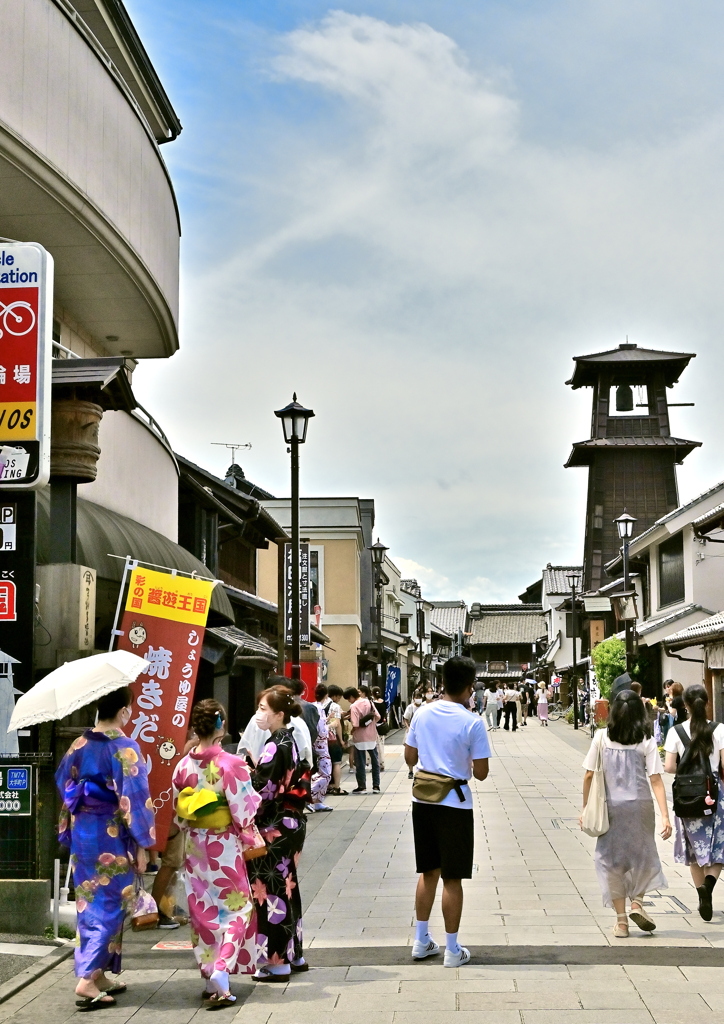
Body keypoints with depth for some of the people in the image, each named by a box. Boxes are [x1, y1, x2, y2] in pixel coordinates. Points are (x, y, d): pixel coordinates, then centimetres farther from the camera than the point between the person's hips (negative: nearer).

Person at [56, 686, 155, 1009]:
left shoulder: (79, 745, 4)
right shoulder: (125, 747, -14)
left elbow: (63, 783, 10)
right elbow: (134, 798, -16)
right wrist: (141, 845, -11)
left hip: (82, 833, 6)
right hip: (112, 837, -6)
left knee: (89, 903, 15)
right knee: (108, 906, 0)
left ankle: (98, 974, 22)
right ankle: (87, 979, -7)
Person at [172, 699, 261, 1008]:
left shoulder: (183, 766, -4)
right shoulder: (231, 764, -18)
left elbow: (178, 812, 5)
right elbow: (243, 810, -14)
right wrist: (248, 838, 2)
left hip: (194, 847, 4)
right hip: (224, 847, -4)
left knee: (203, 912, 14)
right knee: (235, 909, 7)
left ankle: (210, 980, 20)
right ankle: (221, 971, -10)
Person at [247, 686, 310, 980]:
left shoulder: (274, 747, -18)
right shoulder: (290, 742, 9)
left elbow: (261, 791, -21)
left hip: (274, 829, -9)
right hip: (291, 824, 9)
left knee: (271, 890, -1)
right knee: (287, 887, 16)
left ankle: (276, 962, 6)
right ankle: (294, 955, 25)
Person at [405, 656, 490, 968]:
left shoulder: (422, 715, 1)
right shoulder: (473, 723, -14)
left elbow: (409, 758, 11)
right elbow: (481, 773, -10)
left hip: (422, 800, 5)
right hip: (454, 804, -5)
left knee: (428, 872, 18)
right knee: (452, 878, 3)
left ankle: (421, 941, 25)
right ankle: (452, 950, 11)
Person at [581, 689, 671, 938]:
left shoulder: (601, 738, -3)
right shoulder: (646, 742, -5)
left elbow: (589, 775, -2)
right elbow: (656, 780, -10)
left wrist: (585, 808, 8)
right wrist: (665, 816, -10)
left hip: (611, 806, 0)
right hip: (641, 806, 0)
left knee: (612, 861, 8)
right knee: (642, 855, 20)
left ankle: (621, 920, 10)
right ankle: (637, 902, 4)